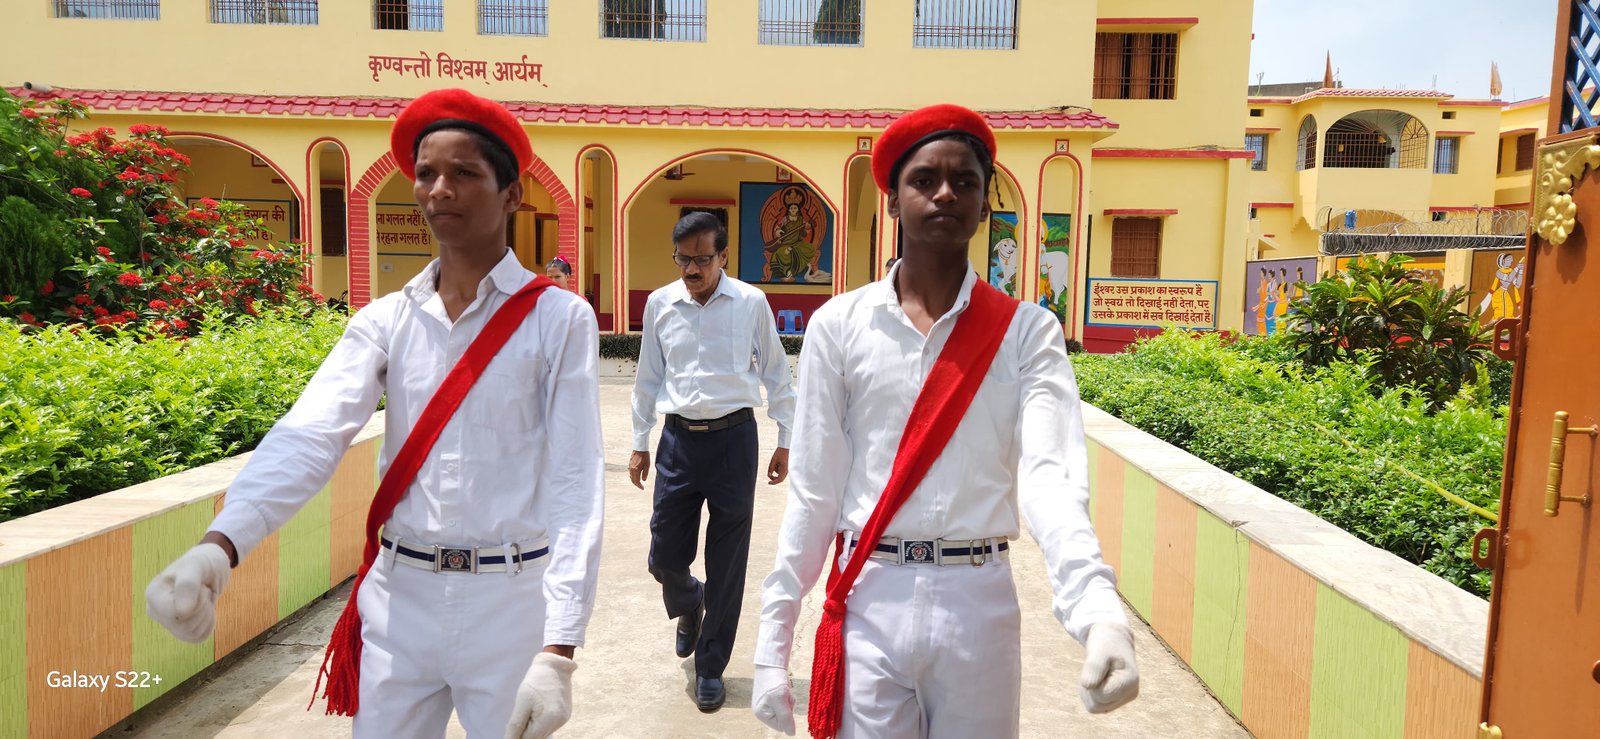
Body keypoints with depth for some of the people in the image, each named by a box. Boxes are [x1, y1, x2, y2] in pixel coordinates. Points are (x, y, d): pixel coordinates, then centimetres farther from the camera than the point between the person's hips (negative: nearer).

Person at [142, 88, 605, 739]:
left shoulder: (559, 319, -8)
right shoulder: (385, 320, 4)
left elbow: (575, 481, -13)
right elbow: (310, 434, -9)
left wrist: (558, 651, -19)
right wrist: (219, 546, -27)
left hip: (511, 603, -3)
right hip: (399, 596, 3)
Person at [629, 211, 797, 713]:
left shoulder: (751, 303, -5)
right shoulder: (660, 304, 2)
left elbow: (776, 373, 3)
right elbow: (649, 377, 11)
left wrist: (785, 440, 5)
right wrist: (639, 443, 13)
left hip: (733, 438, -2)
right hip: (678, 439, 2)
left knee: (727, 563, 6)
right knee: (664, 556, 8)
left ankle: (711, 667, 26)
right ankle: (689, 605, 45)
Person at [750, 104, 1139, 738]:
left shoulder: (1027, 331, -2)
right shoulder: (839, 325, -1)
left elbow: (1049, 474, -14)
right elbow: (815, 489, 0)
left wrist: (1099, 611, -32)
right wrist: (773, 644, 0)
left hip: (981, 603, 1)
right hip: (870, 603, 0)